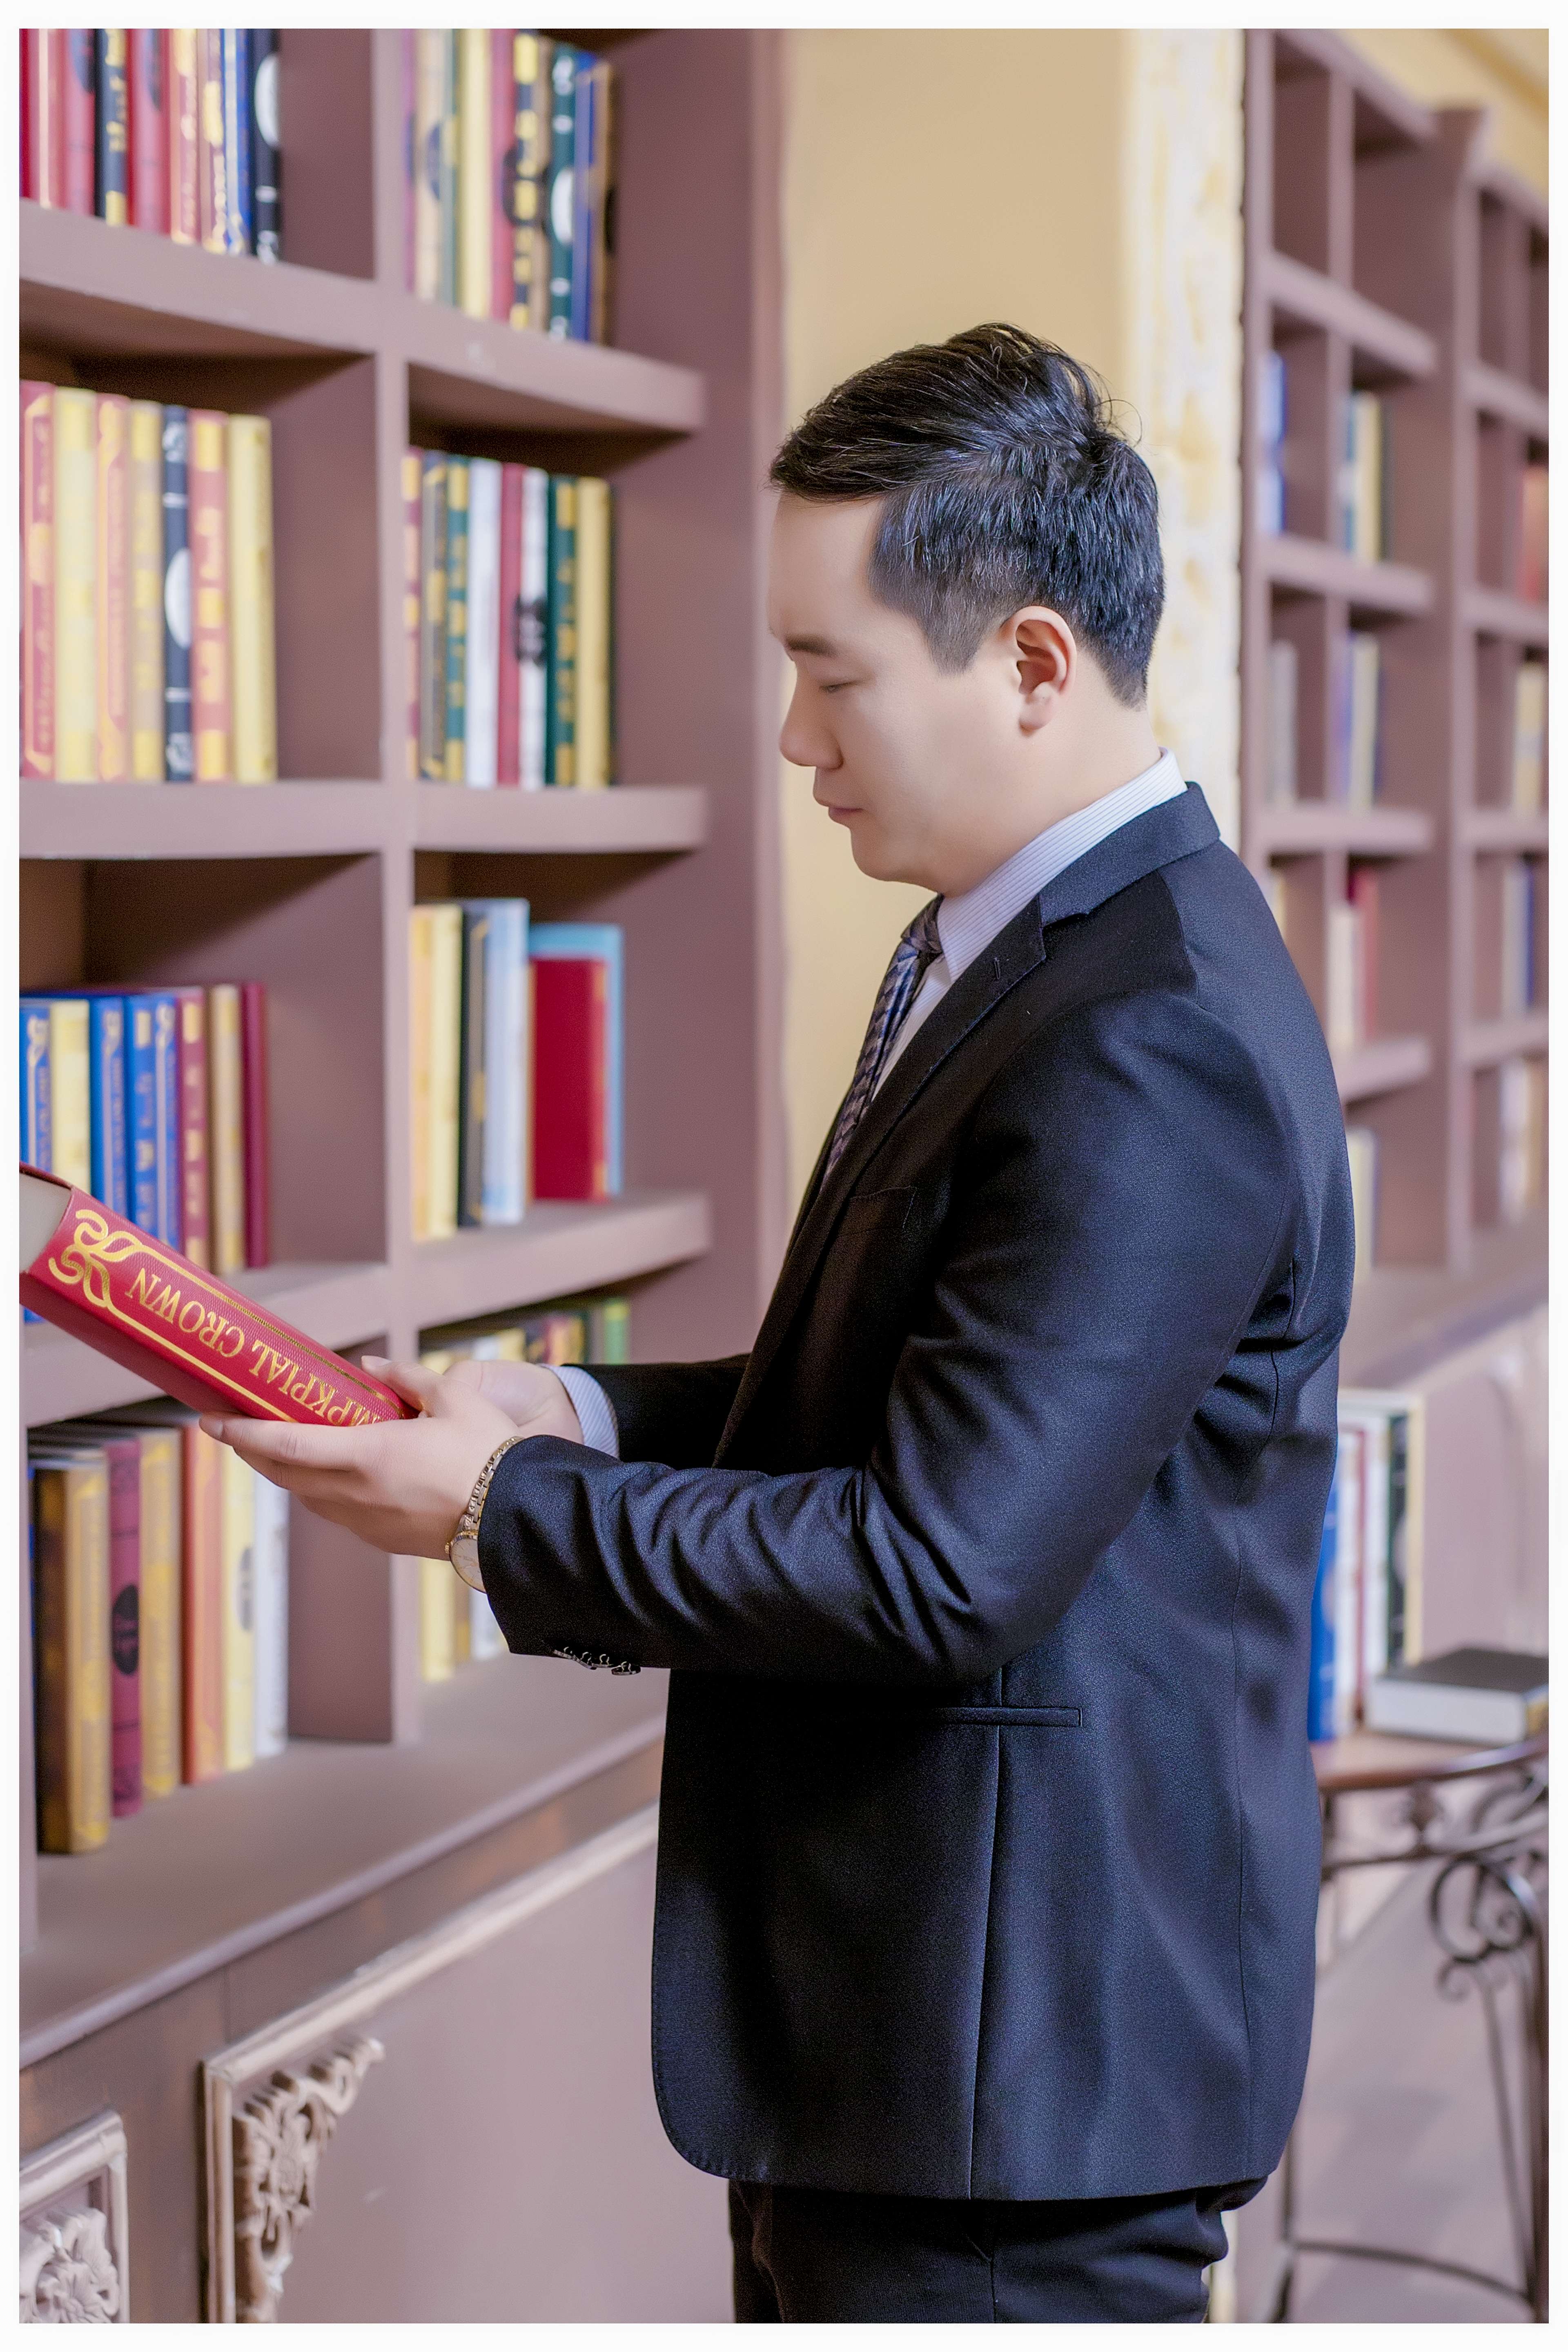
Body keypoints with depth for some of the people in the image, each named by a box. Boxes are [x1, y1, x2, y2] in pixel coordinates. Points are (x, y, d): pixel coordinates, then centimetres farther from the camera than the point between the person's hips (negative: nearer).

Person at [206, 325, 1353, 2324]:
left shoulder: (1156, 1047, -23)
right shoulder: (998, 951, 10)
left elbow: (942, 1570, -25)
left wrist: (507, 1511, -15)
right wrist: (584, 1413, 2)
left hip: (1014, 2048, -10)